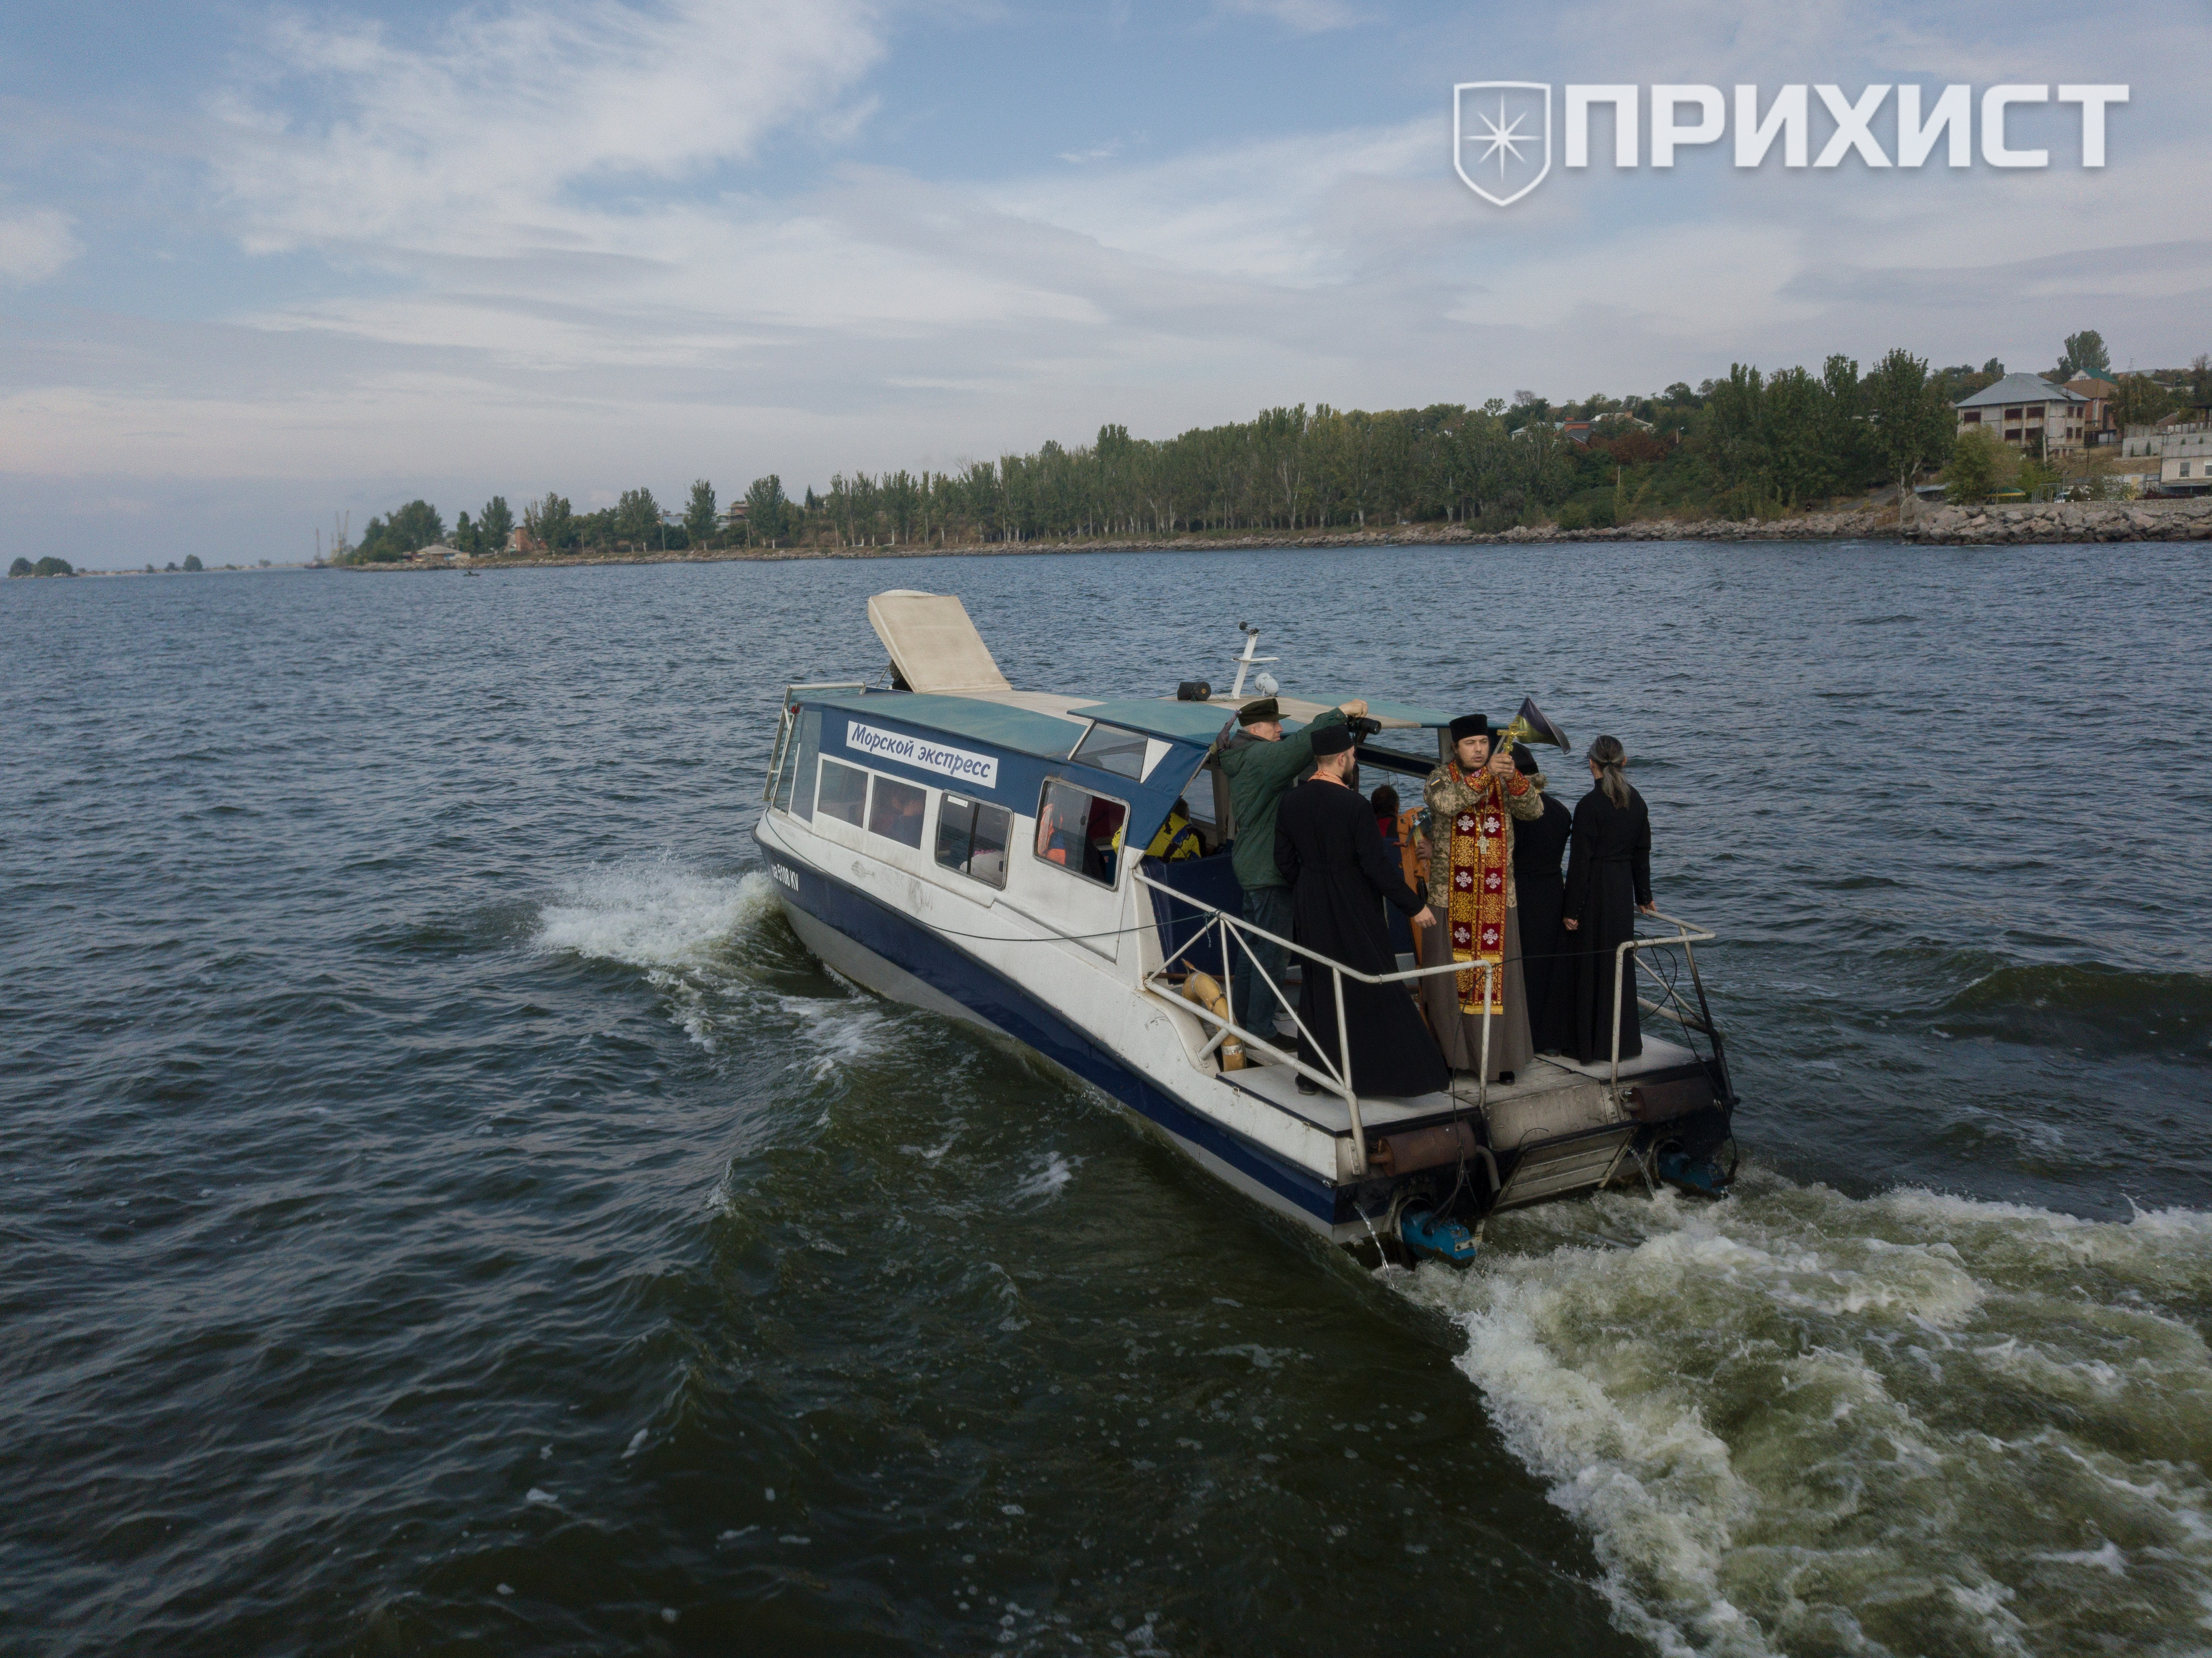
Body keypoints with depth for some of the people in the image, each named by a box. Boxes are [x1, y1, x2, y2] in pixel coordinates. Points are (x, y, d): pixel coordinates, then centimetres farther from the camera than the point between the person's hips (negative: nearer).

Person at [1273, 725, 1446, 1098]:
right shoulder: (1353, 804, -18)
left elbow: (1284, 860, 5)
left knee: (1317, 985, 16)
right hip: (1354, 907, -5)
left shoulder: (1292, 801, -2)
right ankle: (1405, 1072, 10)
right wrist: (1414, 905, -7)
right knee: (1375, 988, 4)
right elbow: (1377, 864, -17)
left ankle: (1313, 1075, 20)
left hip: (1309, 905, 5)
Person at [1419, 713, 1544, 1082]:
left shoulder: (1505, 780, 9)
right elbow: (1445, 803, -22)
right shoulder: (1442, 776, 1)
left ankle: (1497, 1055, 10)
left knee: (1497, 975, 2)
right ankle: (1450, 1052, 10)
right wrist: (1486, 774, -31)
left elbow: (1533, 810, -7)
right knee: (1451, 974, 1)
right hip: (1451, 896, -2)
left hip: (1496, 898, 2)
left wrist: (1514, 778, -24)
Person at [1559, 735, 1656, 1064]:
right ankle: (1623, 1042, 21)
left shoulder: (1589, 806, -16)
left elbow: (1580, 861, -15)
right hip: (1623, 889, 6)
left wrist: (1572, 910, -10)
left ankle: (1591, 1046, 9)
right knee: (1618, 962, 14)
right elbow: (1642, 855, 10)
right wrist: (1643, 897, 20)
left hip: (1594, 890, -6)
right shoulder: (1637, 803, 3)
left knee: (1590, 965, 3)